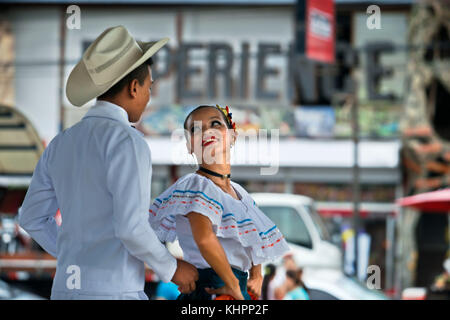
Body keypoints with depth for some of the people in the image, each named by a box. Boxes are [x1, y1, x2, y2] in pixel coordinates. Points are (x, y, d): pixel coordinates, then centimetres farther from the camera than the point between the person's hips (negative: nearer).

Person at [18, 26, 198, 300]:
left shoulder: (62, 144, 14)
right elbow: (131, 227, -20)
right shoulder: (127, 142, -13)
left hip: (71, 297, 8)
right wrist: (171, 268, -3)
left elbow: (33, 218, 21)